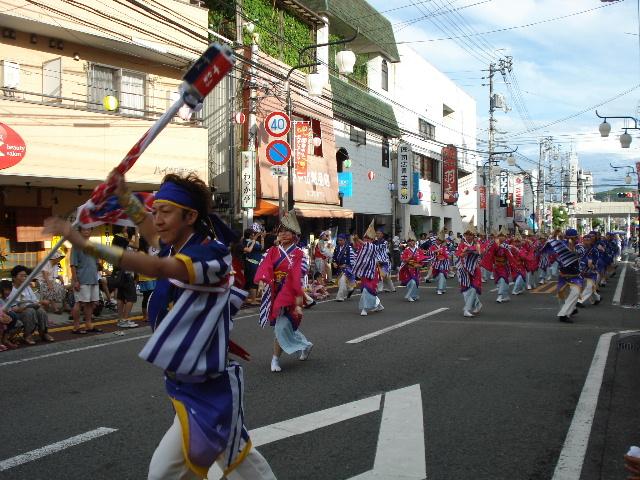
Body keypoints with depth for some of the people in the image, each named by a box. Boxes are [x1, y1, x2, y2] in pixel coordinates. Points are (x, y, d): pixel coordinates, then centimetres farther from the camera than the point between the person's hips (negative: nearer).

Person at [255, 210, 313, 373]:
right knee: (287, 324, 13)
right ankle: (305, 345, 36)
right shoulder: (273, 251, 7)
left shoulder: (298, 254, -5)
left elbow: (298, 275, -14)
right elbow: (265, 266, -10)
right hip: (275, 293, 5)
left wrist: (299, 296, -22)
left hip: (289, 293, -5)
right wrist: (262, 280, -30)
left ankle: (276, 359, 4)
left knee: (282, 325, -8)